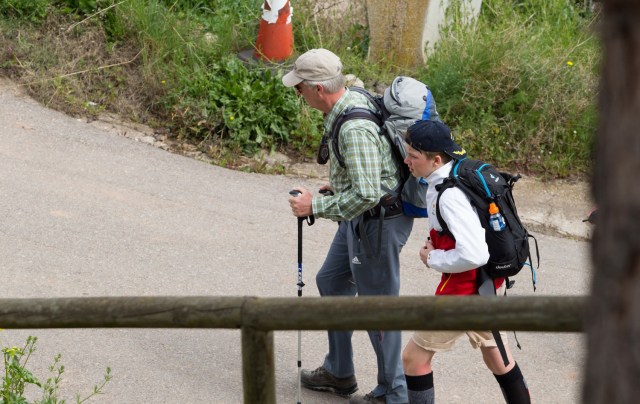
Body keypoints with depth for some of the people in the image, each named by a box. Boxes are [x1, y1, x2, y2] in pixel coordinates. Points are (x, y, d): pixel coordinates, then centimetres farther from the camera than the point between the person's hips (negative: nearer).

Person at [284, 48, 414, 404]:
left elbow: (366, 194, -33)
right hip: (360, 219, 11)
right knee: (331, 281, 23)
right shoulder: (353, 100, 2)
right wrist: (338, 187, 13)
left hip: (377, 221, -11)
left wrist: (316, 207, -23)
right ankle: (338, 373, 38)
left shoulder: (354, 128, -30)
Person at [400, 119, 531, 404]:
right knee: (493, 349, 28)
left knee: (414, 357, 1)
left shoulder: (449, 196, -27)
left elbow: (474, 255, -33)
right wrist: (436, 245, 5)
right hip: (491, 283, 10)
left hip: (466, 289, -10)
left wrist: (432, 258, -17)